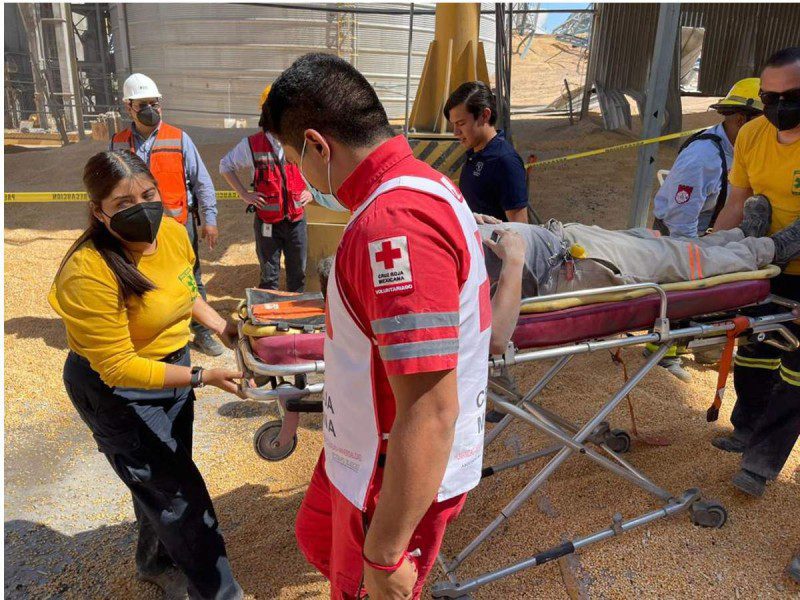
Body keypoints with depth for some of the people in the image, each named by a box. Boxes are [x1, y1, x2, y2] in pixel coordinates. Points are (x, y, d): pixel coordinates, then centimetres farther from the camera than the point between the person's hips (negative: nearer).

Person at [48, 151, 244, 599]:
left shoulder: (173, 232, -10)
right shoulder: (89, 274, -31)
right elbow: (117, 367, -26)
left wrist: (223, 328, -2)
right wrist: (201, 377, -31)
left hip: (172, 367, 7)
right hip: (117, 393, -7)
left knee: (162, 481, 25)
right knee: (180, 496, 3)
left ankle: (157, 563, 52)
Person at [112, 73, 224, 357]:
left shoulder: (178, 138, -4)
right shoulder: (119, 143, 4)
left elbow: (201, 181, -3)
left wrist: (209, 219, -7)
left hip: (179, 224, -2)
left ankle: (201, 333, 22)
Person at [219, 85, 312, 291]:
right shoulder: (252, 145, -8)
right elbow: (225, 166, 7)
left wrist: (312, 190, 1)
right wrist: (244, 194, -1)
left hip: (297, 219, 2)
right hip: (267, 222, -1)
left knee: (298, 273, 15)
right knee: (269, 276, 13)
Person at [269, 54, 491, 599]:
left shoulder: (394, 224, -33)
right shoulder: (422, 182, 1)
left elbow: (431, 413, -33)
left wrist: (385, 553, -23)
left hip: (402, 479, -9)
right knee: (318, 540, 30)